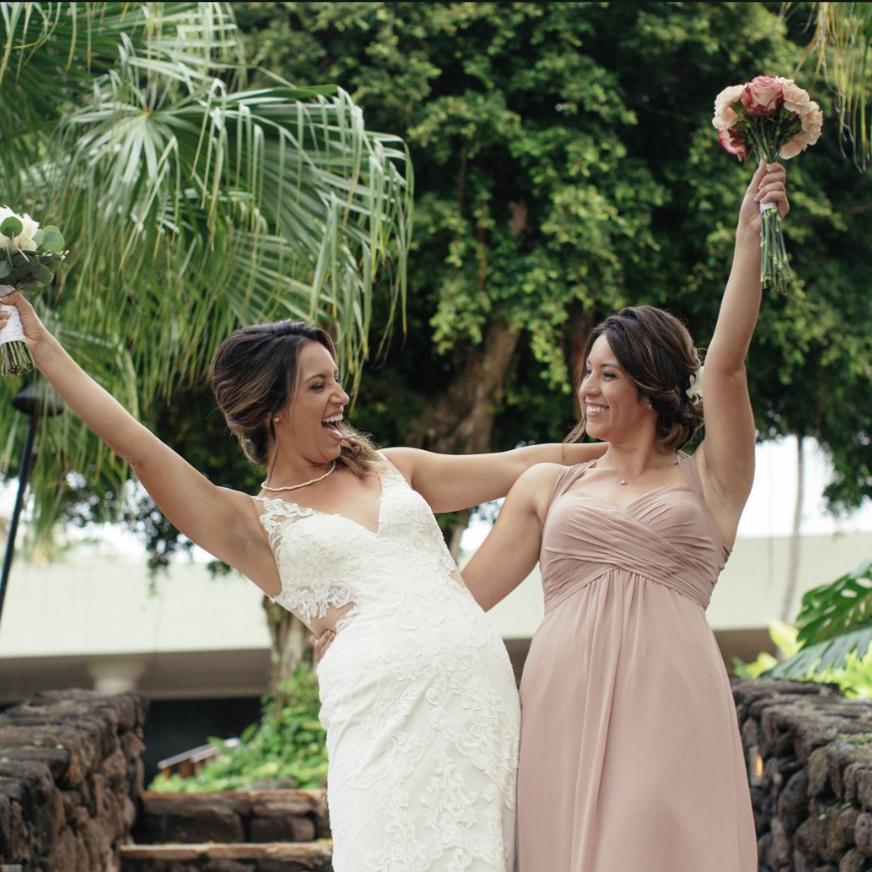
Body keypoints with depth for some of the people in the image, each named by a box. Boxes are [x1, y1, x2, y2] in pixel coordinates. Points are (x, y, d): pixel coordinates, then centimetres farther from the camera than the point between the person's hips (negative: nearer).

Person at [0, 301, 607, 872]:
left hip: (478, 685, 4)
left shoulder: (392, 468, 19)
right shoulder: (254, 524, 6)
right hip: (385, 706, -4)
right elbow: (137, 446, -1)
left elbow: (518, 464, 24)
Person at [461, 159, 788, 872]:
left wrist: (751, 235, -8)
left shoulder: (708, 483, 10)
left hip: (670, 712, -2)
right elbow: (466, 593, 17)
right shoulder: (547, 486, 17)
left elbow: (724, 364, -3)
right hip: (564, 707, 2)